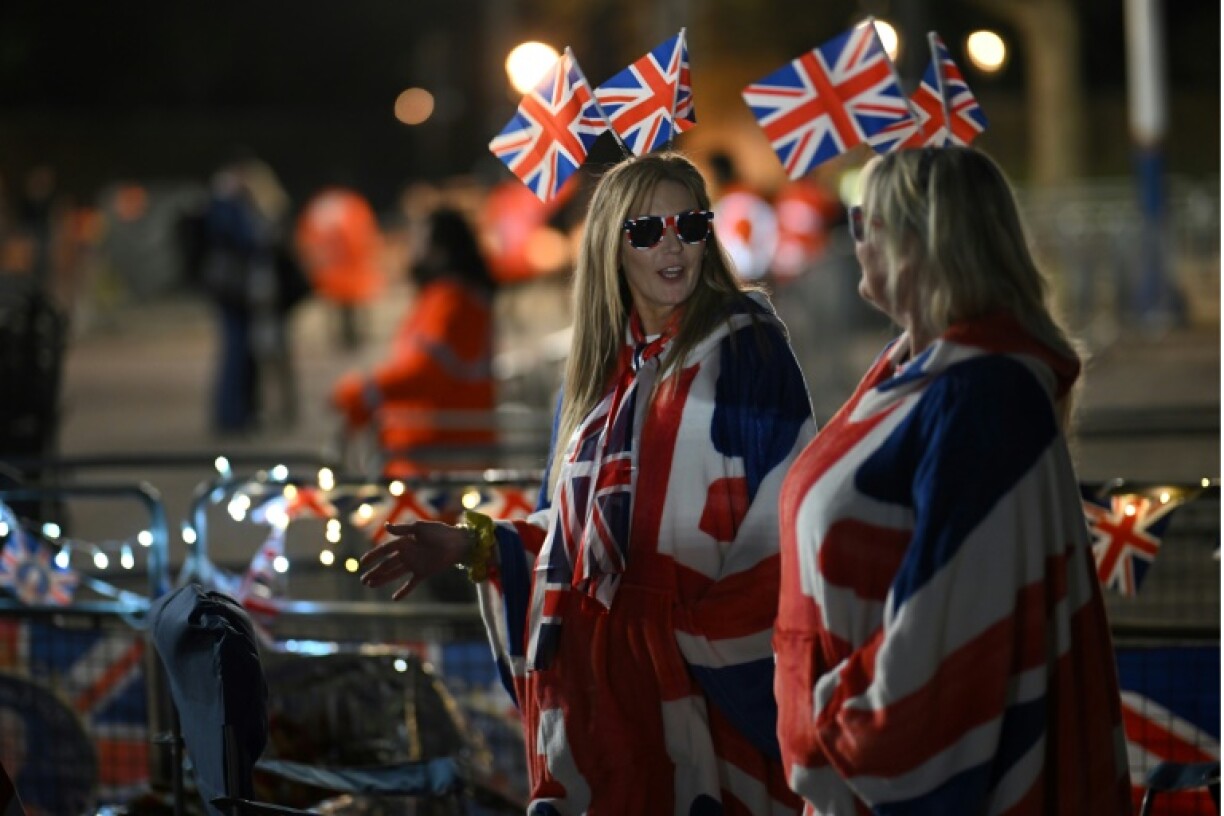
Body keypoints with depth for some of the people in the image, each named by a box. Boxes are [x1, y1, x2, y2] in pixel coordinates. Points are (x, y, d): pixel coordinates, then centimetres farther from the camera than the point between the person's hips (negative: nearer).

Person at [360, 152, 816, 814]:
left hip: (711, 677, -5)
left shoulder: (744, 348, -4)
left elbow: (785, 522, -11)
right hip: (601, 677, 5)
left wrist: (711, 640, -20)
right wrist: (476, 546, 6)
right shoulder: (598, 371, 14)